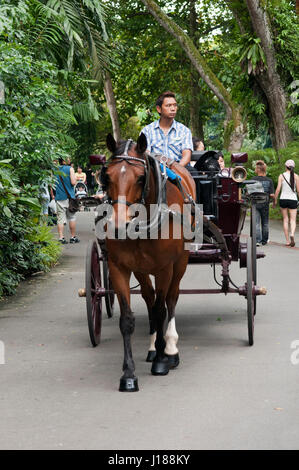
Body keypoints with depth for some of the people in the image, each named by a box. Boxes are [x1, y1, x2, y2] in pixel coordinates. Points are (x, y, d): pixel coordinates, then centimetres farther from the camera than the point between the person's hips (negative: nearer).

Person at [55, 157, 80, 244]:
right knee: (72, 217, 8)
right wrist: (74, 178, 8)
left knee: (60, 219, 2)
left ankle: (61, 237, -4)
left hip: (59, 197, 2)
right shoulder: (70, 169, -5)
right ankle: (73, 237, 12)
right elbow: (73, 182, -12)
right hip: (69, 196, -2)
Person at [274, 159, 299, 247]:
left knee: (285, 219, 11)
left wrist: (275, 200, 3)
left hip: (283, 199, 1)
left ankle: (287, 240, 10)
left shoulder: (281, 176, -1)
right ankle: (292, 234, -26)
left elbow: (278, 189, -6)